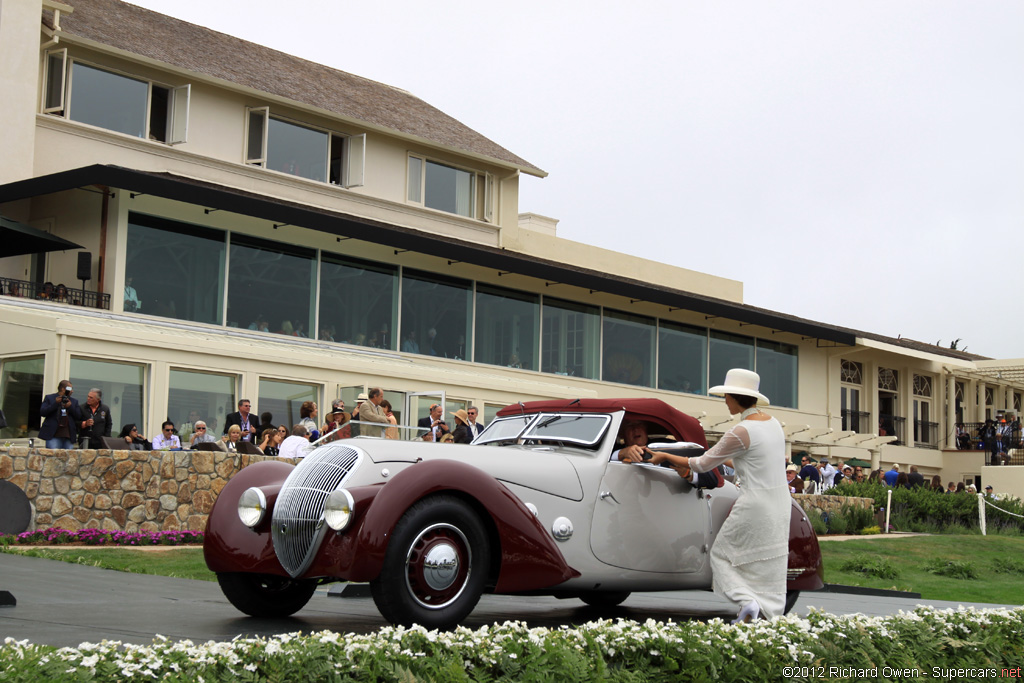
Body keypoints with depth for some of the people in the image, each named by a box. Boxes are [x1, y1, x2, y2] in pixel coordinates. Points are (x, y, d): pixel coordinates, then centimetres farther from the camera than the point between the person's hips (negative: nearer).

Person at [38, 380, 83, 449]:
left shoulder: (74, 401, 19)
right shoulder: (49, 398, 10)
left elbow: (79, 417, 10)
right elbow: (42, 413, -2)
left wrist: (70, 406, -5)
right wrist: (55, 403, -10)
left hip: (68, 436, 3)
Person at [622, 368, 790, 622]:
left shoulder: (741, 432, -17)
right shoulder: (772, 422, 6)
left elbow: (703, 465, -8)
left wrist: (665, 456, 3)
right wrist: (724, 460, 29)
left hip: (755, 506, -7)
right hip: (779, 504, 8)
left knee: (722, 555, 8)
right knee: (769, 564, 12)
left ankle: (747, 601, -8)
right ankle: (771, 615, 10)